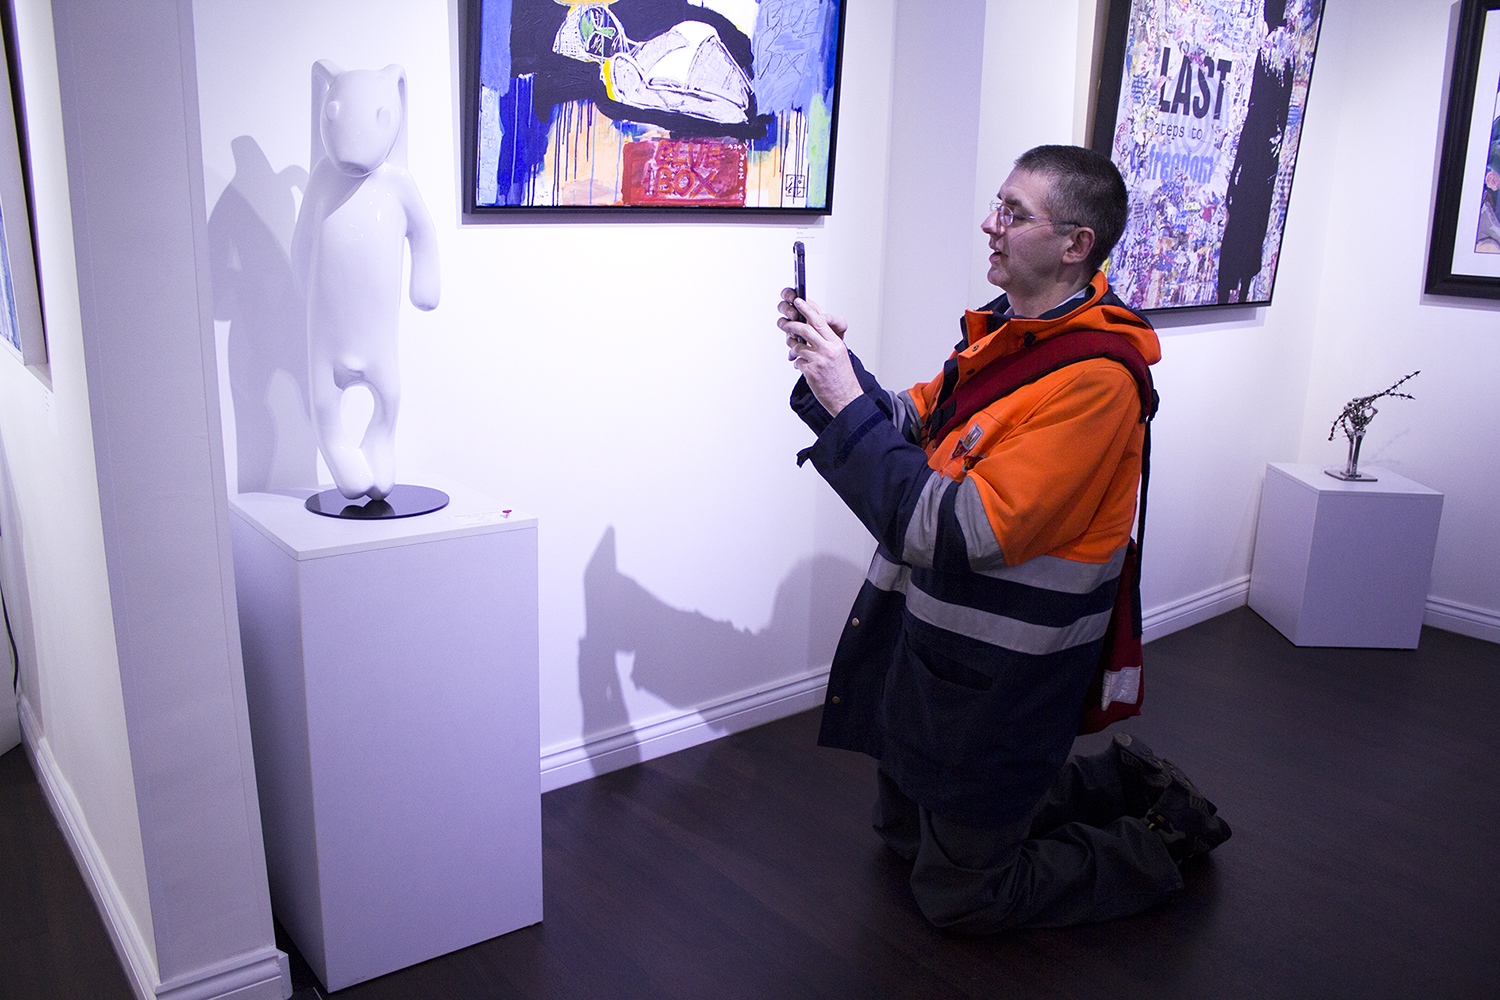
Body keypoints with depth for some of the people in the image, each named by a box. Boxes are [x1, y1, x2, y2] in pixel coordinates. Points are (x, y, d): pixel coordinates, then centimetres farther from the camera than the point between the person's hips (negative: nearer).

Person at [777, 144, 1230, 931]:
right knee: (904, 831, 27)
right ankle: (1116, 783, 34)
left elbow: (963, 534, -30)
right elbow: (917, 432, 10)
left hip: (994, 681, -9)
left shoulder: (1094, 378, -25)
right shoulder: (1007, 332, 3)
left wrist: (848, 405, -28)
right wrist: (835, 370, -7)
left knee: (957, 894, 10)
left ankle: (1159, 843, 25)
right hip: (927, 642, 9)